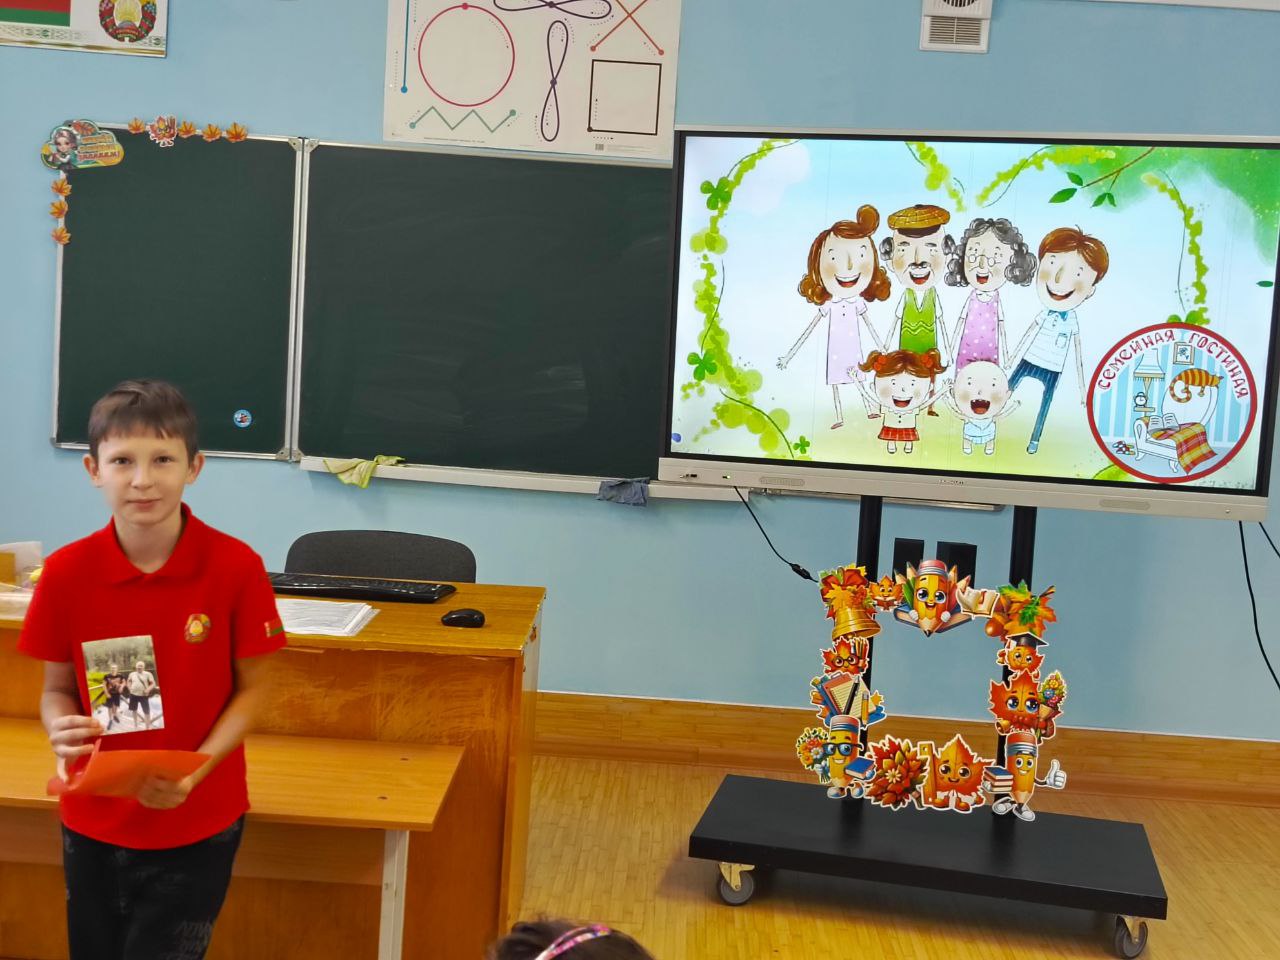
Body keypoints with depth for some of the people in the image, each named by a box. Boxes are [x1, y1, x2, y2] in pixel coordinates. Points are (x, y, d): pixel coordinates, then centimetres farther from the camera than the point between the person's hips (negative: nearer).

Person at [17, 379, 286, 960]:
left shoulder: (237, 567, -16)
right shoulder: (66, 572, -10)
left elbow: (252, 687, -6)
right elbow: (57, 690, 2)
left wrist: (197, 769, -20)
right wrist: (63, 733, -20)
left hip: (198, 825, -2)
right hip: (93, 823, 3)